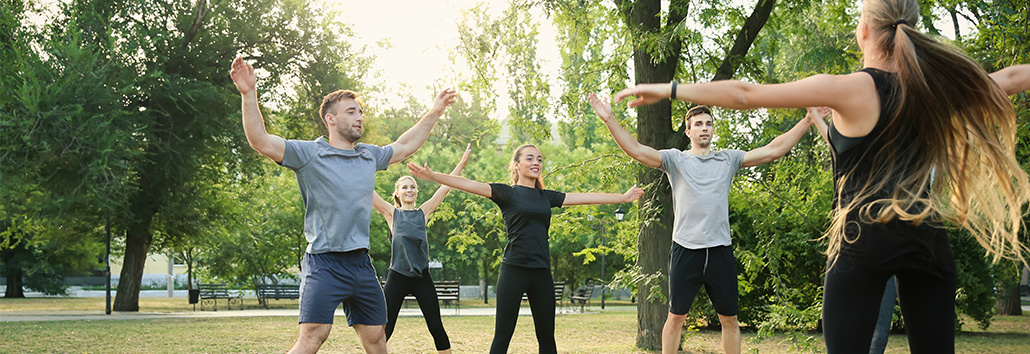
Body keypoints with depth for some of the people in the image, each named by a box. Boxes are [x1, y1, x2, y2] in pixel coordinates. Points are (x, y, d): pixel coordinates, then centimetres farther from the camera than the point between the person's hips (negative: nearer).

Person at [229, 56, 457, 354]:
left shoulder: (370, 156, 13)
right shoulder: (309, 154, -4)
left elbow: (403, 147, 31)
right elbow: (260, 141, -14)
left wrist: (435, 111, 32)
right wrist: (249, 94, -25)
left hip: (361, 263, 6)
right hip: (324, 263, -6)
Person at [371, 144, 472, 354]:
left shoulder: (423, 212, 11)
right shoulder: (391, 213, 7)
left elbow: (445, 187, 11)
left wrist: (462, 162, 9)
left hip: (422, 277, 2)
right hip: (397, 277, -2)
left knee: (436, 327, 3)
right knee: (385, 329, -3)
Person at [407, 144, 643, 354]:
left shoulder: (546, 196, 16)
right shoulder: (507, 193, 1)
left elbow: (584, 197, 21)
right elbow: (469, 185, -9)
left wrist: (624, 197, 24)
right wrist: (432, 176, -20)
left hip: (542, 273, 5)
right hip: (514, 270, -5)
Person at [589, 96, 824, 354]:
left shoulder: (728, 160, 10)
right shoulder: (675, 160, 4)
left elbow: (773, 150, 7)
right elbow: (636, 150, -8)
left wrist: (808, 120, 3)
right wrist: (609, 120, -18)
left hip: (720, 251, 2)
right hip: (686, 250, -2)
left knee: (729, 319, 9)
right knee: (676, 316, 6)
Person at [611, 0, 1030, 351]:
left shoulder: (851, 89, -9)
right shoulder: (937, 84, 4)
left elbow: (745, 94, -12)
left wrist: (667, 89, -7)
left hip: (863, 239, -5)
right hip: (926, 240, 5)